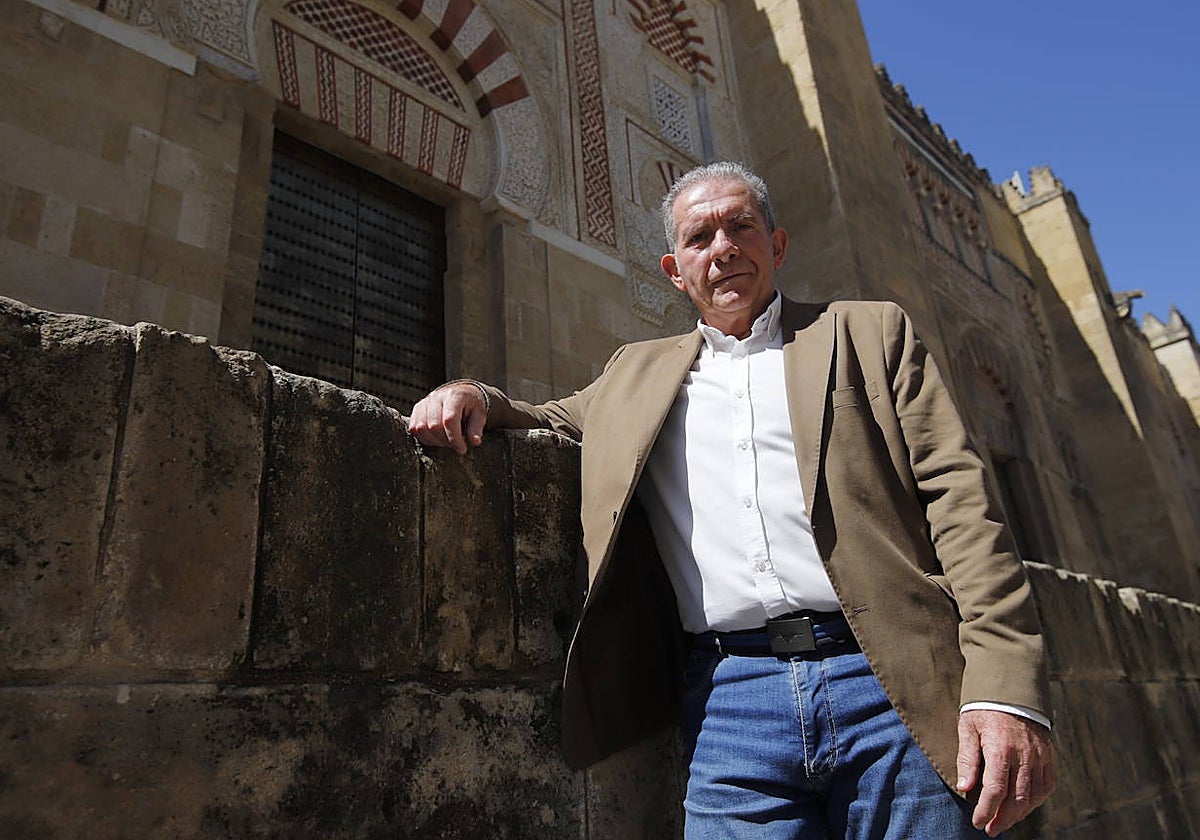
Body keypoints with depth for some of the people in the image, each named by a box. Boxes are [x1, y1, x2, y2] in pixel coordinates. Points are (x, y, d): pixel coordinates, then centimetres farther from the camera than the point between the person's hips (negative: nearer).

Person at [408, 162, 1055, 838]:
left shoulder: (872, 333, 11)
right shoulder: (640, 370, 18)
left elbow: (957, 498, 2)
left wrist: (1007, 690, -10)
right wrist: (476, 398, 4)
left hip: (891, 685, -1)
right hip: (729, 700, 2)